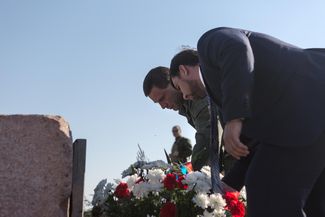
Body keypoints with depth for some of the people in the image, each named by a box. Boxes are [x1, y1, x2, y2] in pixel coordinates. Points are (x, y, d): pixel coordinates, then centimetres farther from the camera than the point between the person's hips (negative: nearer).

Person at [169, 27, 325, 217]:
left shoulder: (209, 42, 8)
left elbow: (237, 50, -18)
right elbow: (253, 139, 31)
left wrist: (234, 118, -22)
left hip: (309, 107, -10)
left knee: (270, 201, -9)